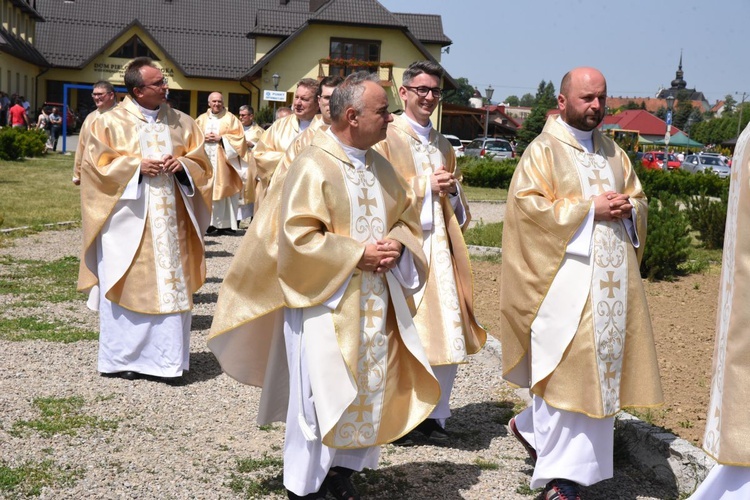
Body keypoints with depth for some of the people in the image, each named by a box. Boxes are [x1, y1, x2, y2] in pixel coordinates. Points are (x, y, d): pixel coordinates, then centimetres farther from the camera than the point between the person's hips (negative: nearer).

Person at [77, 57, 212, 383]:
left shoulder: (181, 123, 10)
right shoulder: (110, 123, 0)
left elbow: (201, 162, 13)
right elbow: (96, 166, -3)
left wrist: (182, 164, -9)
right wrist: (137, 167, -15)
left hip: (170, 222, 3)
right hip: (128, 221, -3)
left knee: (171, 287, 2)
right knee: (128, 288, 0)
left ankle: (166, 360, 10)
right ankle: (122, 358, 13)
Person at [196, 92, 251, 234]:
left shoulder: (230, 118, 6)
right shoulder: (201, 119, 16)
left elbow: (239, 137, -3)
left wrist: (220, 138, -11)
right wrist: (203, 138, -7)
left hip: (223, 162, -3)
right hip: (205, 160, 3)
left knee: (223, 189, -6)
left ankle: (225, 224, -4)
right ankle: (207, 223, -3)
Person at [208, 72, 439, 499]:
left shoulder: (382, 167, 9)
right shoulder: (313, 167, -14)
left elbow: (408, 218, 17)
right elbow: (298, 238, -19)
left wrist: (396, 246, -5)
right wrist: (357, 255, -18)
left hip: (376, 300, 7)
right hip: (326, 300, -7)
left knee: (371, 388, 11)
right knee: (322, 394, -2)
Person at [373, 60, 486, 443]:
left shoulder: (443, 146, 18)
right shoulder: (386, 138, -2)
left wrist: (451, 189, 1)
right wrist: (425, 185, -11)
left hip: (439, 247, 6)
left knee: (448, 332, 4)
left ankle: (432, 411, 17)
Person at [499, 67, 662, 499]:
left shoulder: (613, 152, 17)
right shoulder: (543, 150, -3)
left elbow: (639, 200, 21)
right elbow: (526, 204, -14)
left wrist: (627, 208, -3)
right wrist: (589, 208, -16)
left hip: (613, 278, 7)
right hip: (566, 277, -7)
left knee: (601, 365, 8)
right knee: (567, 366, -7)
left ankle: (533, 425, 29)